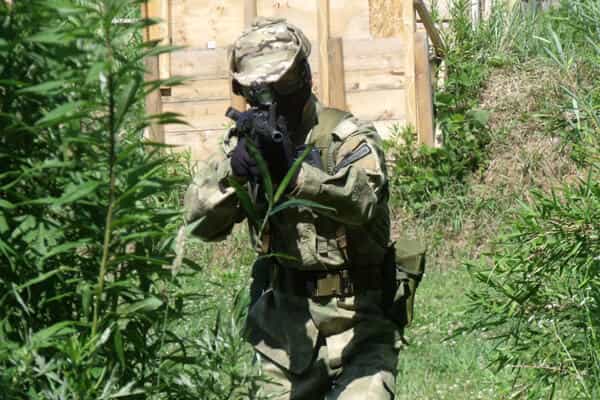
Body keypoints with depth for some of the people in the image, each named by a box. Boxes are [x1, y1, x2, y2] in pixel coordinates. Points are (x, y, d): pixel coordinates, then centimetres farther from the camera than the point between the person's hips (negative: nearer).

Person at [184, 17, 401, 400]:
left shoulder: (348, 136, -9)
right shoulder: (248, 141, 5)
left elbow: (363, 200, -30)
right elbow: (201, 221, -4)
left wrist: (295, 173, -44)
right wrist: (233, 170, -22)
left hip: (354, 327, -5)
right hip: (283, 330, 5)